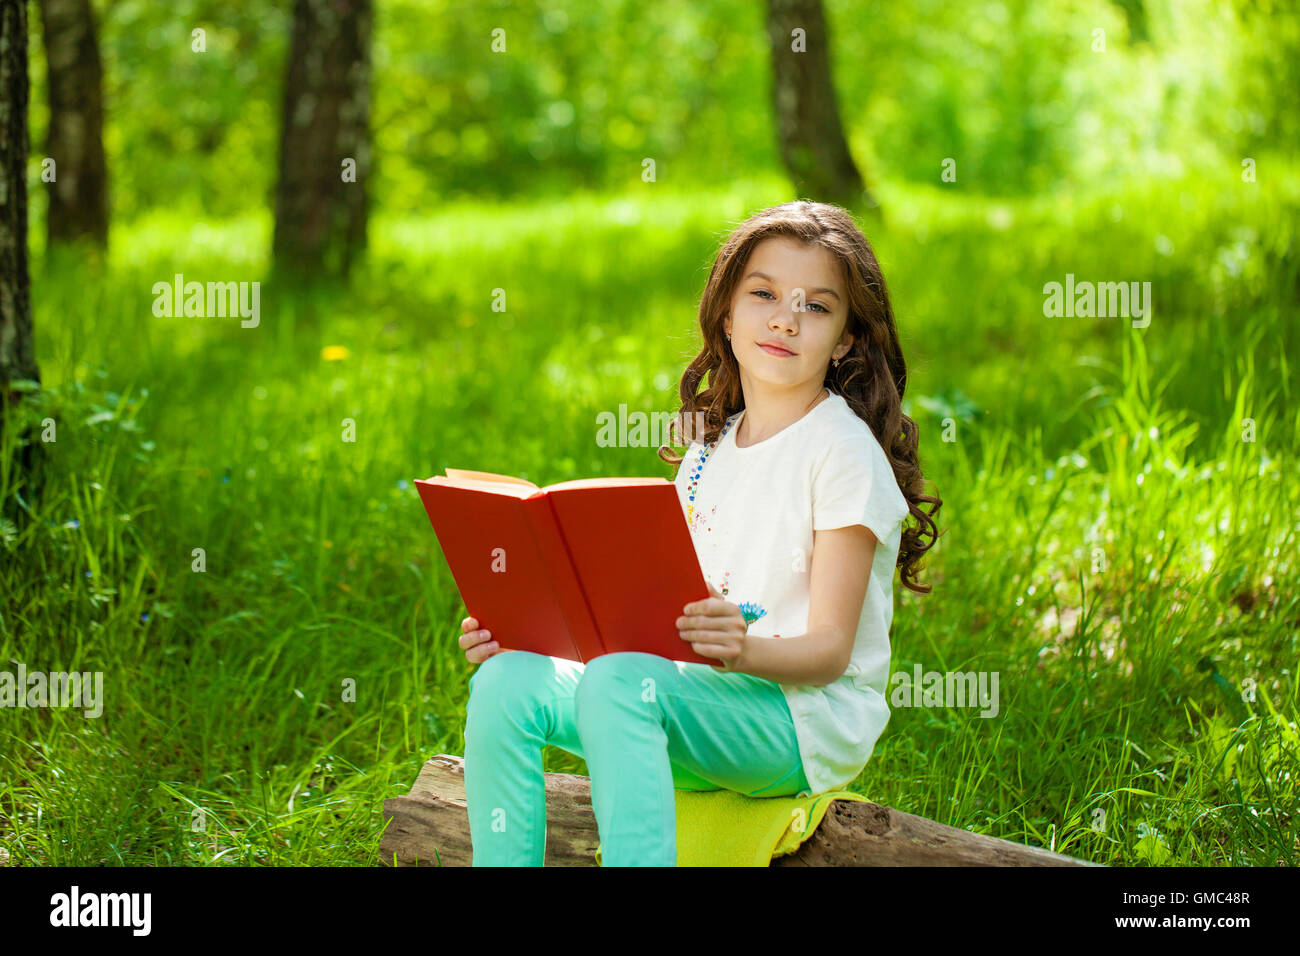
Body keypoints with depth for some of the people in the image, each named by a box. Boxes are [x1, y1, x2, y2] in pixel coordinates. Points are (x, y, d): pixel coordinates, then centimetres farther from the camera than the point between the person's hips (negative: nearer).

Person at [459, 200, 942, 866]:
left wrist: (746, 649, -34)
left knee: (617, 679, -34)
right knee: (508, 681, -16)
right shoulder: (710, 449, 17)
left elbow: (829, 649, -12)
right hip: (696, 698, 7)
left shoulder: (842, 451, -6)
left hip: (809, 723, -7)